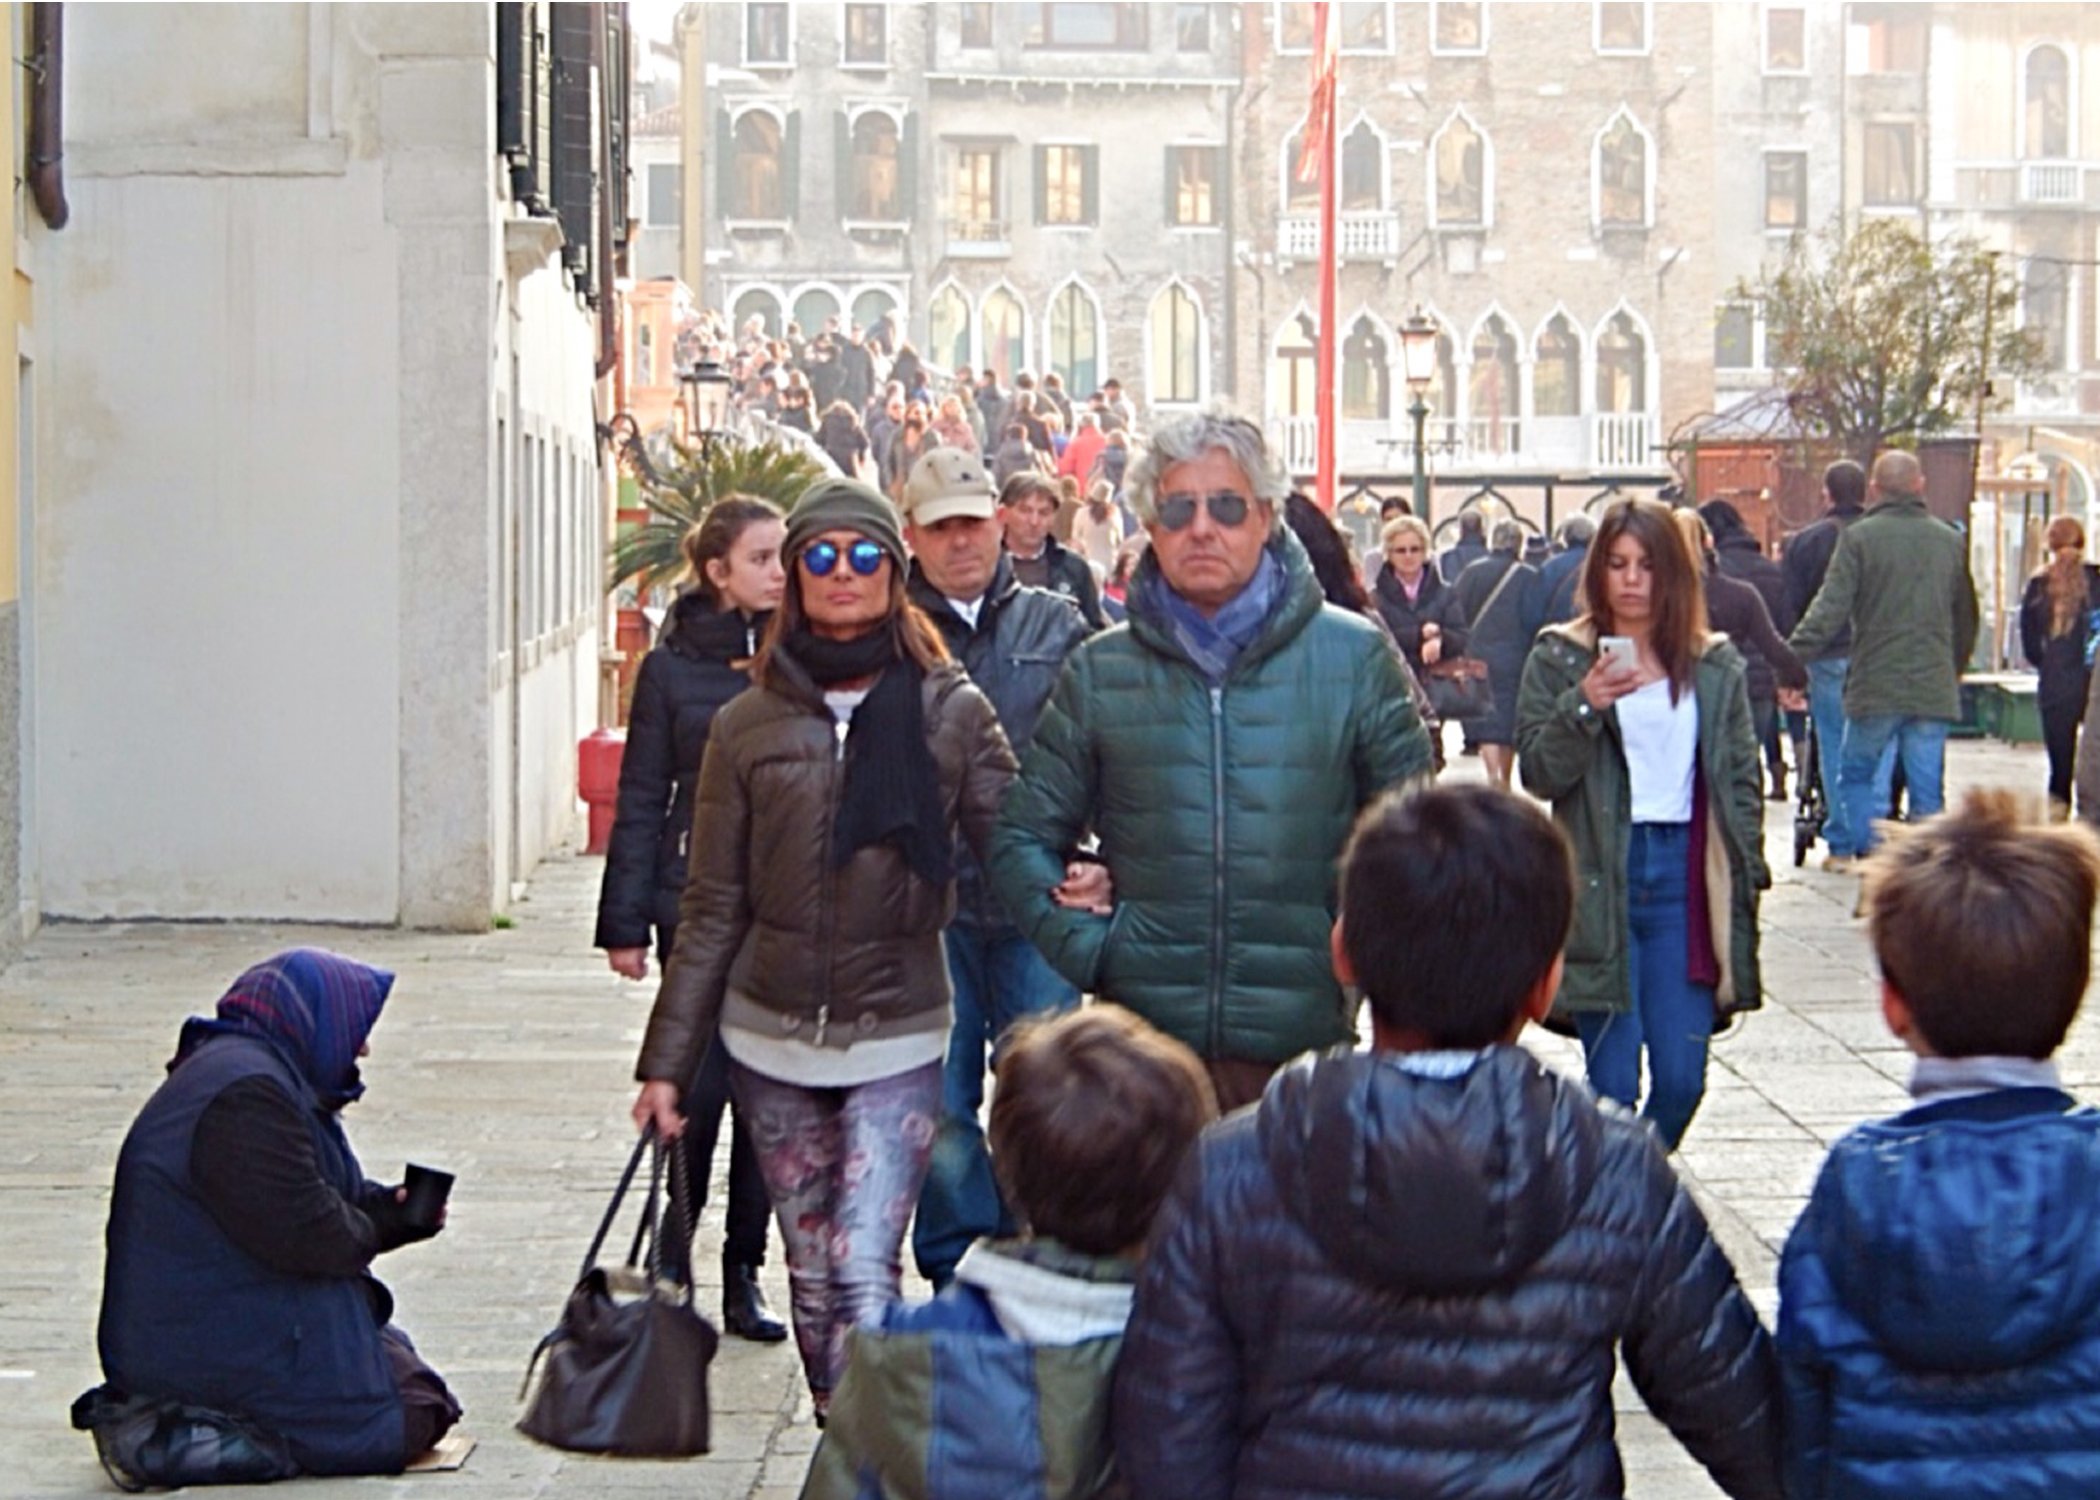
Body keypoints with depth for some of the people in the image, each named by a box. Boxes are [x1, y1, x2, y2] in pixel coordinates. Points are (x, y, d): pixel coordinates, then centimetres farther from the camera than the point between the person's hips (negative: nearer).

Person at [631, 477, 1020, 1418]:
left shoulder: (952, 712, 0)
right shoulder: (747, 727, 4)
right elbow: (712, 911, 6)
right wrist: (665, 1062, 4)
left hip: (898, 1041, -2)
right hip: (770, 1040, 2)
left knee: (864, 1278, -13)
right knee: (813, 1278, 9)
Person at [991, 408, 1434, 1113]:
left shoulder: (1355, 657, 2)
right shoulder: (1101, 672, 6)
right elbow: (1025, 838, 11)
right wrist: (1089, 946, -1)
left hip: (1303, 1049, -1)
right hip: (1141, 1040, 1)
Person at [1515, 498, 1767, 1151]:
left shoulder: (1715, 665, 11)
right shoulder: (1561, 658, 4)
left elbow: (1742, 779, 13)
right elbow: (1537, 774, -3)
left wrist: (1747, 876, 6)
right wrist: (1582, 707, -18)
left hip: (1685, 879, 2)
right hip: (1600, 883, -2)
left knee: (1681, 1081, 0)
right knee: (1613, 1084, -5)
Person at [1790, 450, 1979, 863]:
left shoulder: (1859, 537, -6)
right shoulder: (1951, 541, 8)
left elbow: (1830, 609, -14)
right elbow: (1967, 618, 17)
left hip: (1875, 687, -3)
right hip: (1934, 688, 3)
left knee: (1856, 774, 14)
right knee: (1926, 789, 6)